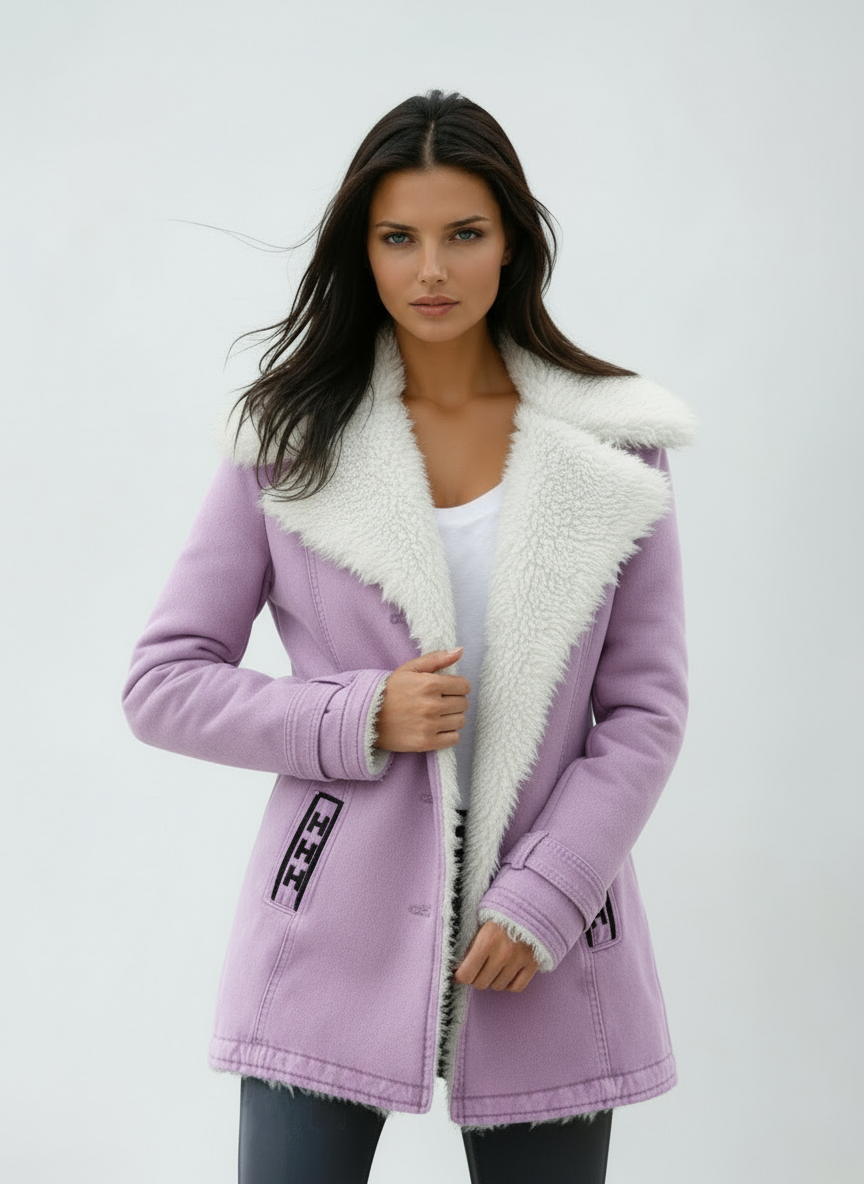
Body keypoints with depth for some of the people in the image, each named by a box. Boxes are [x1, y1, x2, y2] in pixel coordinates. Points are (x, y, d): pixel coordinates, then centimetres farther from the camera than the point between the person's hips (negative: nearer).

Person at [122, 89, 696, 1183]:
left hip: (547, 944, 1)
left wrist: (538, 904, -8)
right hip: (333, 941, -1)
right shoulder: (290, 438, 1)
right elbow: (163, 682, 1)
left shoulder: (611, 447, 2)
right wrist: (359, 720, -12)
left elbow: (647, 709, 2)